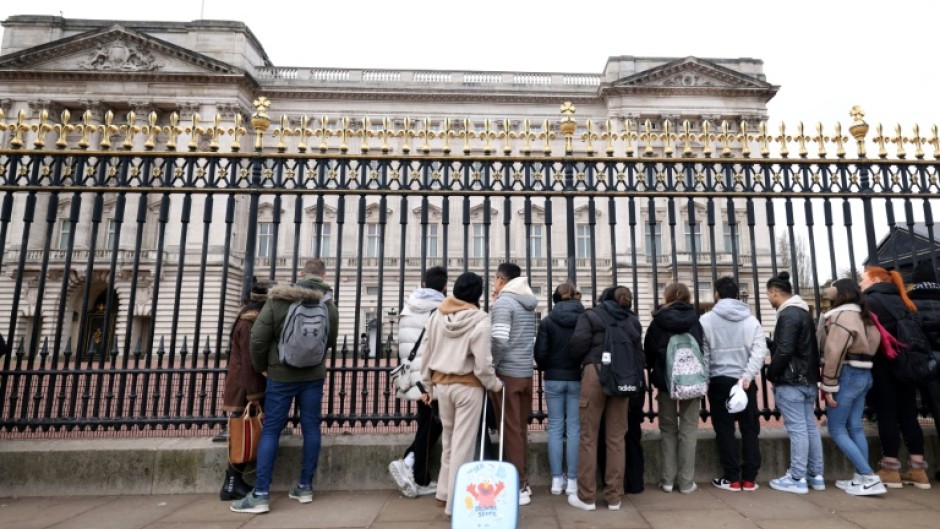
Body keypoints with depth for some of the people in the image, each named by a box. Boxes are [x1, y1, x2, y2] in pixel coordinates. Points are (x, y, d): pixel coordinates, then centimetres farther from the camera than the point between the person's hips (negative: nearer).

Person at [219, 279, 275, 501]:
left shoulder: (253, 320, 13)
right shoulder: (250, 323, -19)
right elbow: (249, 362, -22)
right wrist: (253, 396, -21)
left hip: (244, 388, 10)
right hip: (244, 391, -10)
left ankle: (235, 482, 23)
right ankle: (232, 485, 9)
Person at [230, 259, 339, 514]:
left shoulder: (278, 299, -10)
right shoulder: (329, 305, -3)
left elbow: (258, 337, -10)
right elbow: (332, 342, 5)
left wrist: (261, 366, 5)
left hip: (281, 375, -2)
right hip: (314, 375, 2)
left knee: (270, 430, 4)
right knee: (311, 427, 9)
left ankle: (260, 494, 6)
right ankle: (305, 487, 17)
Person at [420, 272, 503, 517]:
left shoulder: (437, 315, -1)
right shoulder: (479, 321, -15)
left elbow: (427, 354, 5)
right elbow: (482, 365, -16)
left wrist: (428, 385, 16)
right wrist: (495, 385, 2)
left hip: (441, 384, 5)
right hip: (468, 387, -5)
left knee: (448, 441, 21)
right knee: (463, 445, 6)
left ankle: (444, 493, 31)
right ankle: (454, 502, 15)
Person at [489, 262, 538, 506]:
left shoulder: (503, 302, -10)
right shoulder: (528, 304, 14)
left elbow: (499, 340, -18)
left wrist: (489, 366, -9)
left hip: (507, 373, -7)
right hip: (526, 372, 7)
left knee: (511, 430, 0)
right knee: (521, 428, 14)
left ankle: (518, 487, 6)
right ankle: (522, 481, 22)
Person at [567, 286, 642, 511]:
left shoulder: (591, 315, 6)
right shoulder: (633, 321, 18)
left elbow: (578, 343, -4)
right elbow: (639, 353, 14)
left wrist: (580, 359, 14)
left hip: (595, 373, -3)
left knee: (588, 437, 3)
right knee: (616, 438, 10)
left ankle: (586, 496, 8)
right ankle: (614, 497, 16)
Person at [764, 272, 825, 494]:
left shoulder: (788, 314, -16)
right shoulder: (803, 312, 15)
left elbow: (784, 350, -22)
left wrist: (771, 373, -10)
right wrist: (770, 344, 14)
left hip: (790, 381, -10)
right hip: (807, 379, 10)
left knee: (797, 429, -5)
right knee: (810, 427, 13)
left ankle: (797, 478, 1)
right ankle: (815, 475, 21)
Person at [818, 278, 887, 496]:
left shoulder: (840, 316, -15)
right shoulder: (859, 314, 15)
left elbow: (834, 353, -21)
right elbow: (865, 346, 12)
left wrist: (828, 386, -18)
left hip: (847, 376, -9)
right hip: (862, 374, 9)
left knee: (836, 430, -2)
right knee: (855, 428, 12)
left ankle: (870, 479, -3)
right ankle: (860, 478, 16)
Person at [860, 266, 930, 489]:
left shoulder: (869, 300, -5)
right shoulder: (901, 301, 15)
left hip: (883, 365, -6)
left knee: (887, 415, -2)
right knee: (908, 414, 9)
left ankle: (890, 469, 2)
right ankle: (918, 470, 12)